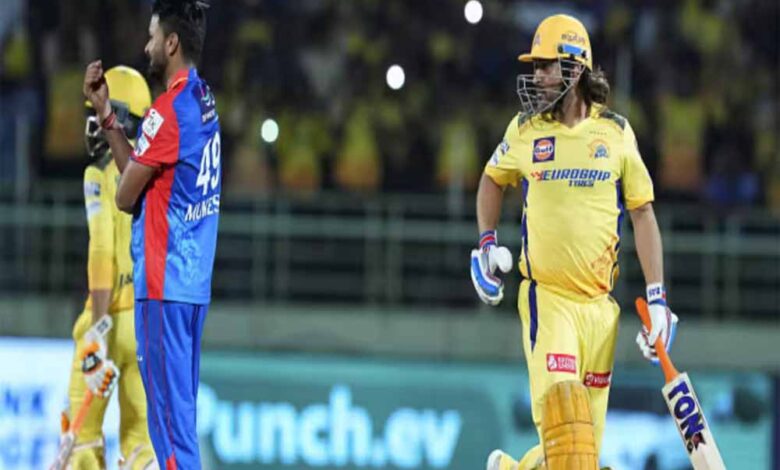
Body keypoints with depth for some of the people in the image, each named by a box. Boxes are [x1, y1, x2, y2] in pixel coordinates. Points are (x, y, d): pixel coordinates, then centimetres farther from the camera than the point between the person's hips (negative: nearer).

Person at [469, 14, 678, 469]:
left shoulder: (616, 132, 3)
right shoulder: (524, 130, 4)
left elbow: (642, 212, 6)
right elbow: (493, 179, 24)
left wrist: (657, 295, 1)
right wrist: (487, 242, 12)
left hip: (600, 302, 2)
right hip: (546, 295, -2)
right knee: (563, 414, -22)